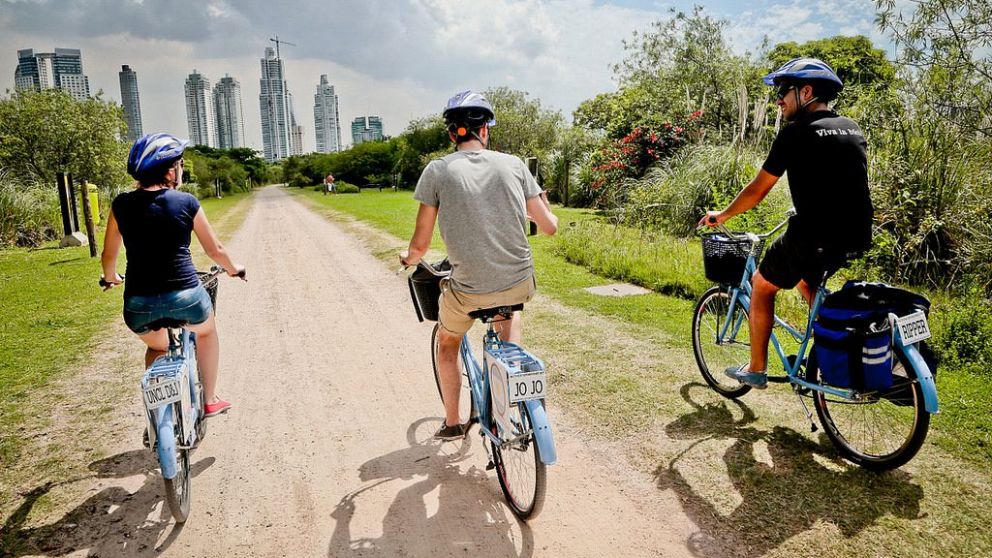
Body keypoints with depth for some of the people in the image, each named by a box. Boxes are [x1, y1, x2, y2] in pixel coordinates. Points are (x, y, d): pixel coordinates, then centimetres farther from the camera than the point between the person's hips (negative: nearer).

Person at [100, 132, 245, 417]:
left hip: (138, 303, 2)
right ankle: (210, 399, 35)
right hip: (184, 296, -2)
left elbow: (109, 255, 12)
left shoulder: (122, 205, 3)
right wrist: (233, 269, 24)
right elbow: (214, 249, 4)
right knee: (206, 332, 32)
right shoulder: (186, 202, -4)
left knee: (157, 348, 34)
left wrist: (110, 278, 33)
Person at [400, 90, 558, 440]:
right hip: (519, 283, 2)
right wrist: (543, 200, 27)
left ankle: (453, 422, 39)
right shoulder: (513, 165, 1)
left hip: (468, 291, -1)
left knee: (447, 344, 29)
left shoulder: (438, 170, -5)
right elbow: (549, 226, 5)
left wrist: (409, 259, 21)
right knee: (511, 310, 40)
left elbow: (421, 244, -3)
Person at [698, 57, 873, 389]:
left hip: (814, 237, -7)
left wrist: (722, 215, 14)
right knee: (804, 277, 33)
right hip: (856, 237, 7)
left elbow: (757, 190, -2)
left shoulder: (797, 133, -7)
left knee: (761, 285, 15)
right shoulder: (852, 130, 15)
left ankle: (756, 370, 21)